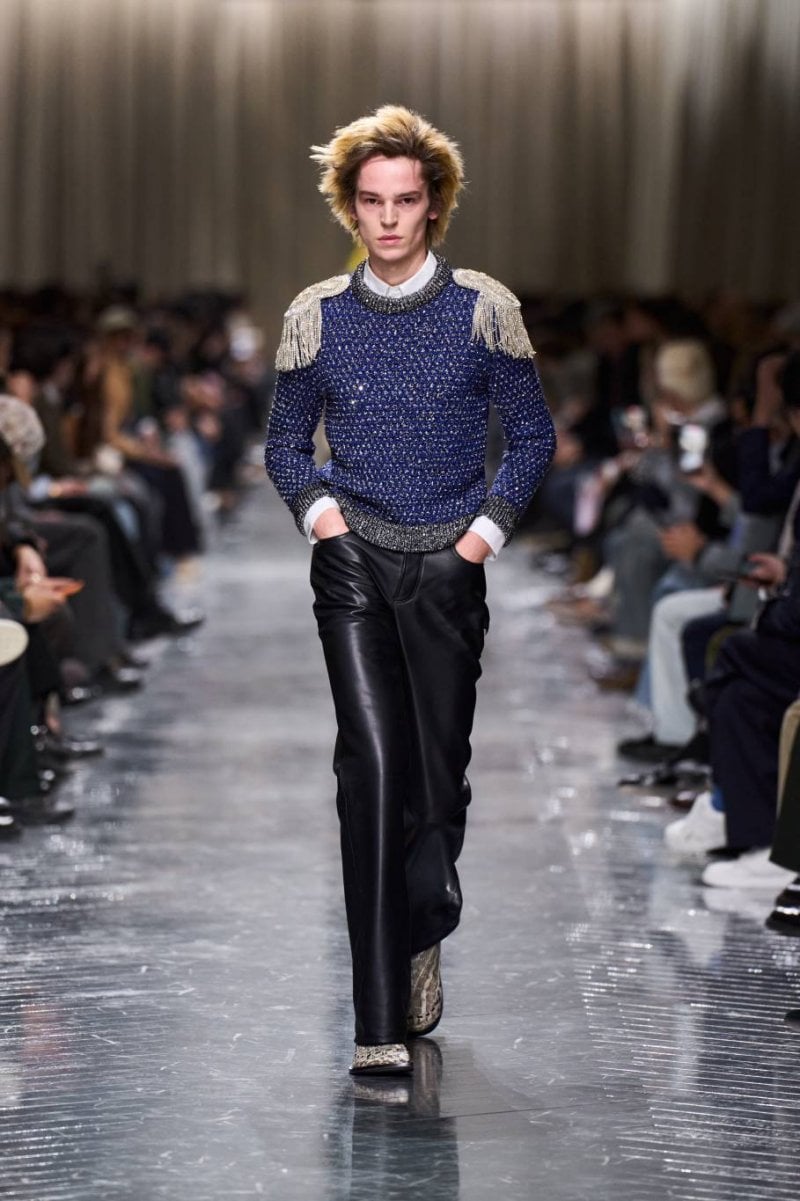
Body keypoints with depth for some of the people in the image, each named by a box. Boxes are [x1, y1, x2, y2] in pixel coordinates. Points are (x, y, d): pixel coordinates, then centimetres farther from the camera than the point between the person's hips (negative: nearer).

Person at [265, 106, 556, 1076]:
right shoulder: (317, 314, 5)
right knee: (372, 761, -15)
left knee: (441, 767, 5)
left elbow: (532, 436, 9)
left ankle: (422, 933, 35)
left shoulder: (484, 308, 2)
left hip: (450, 565, 1)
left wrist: (488, 527, -3)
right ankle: (380, 1021, -16)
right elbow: (284, 441, 15)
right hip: (353, 561, -1)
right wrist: (317, 509, -3)